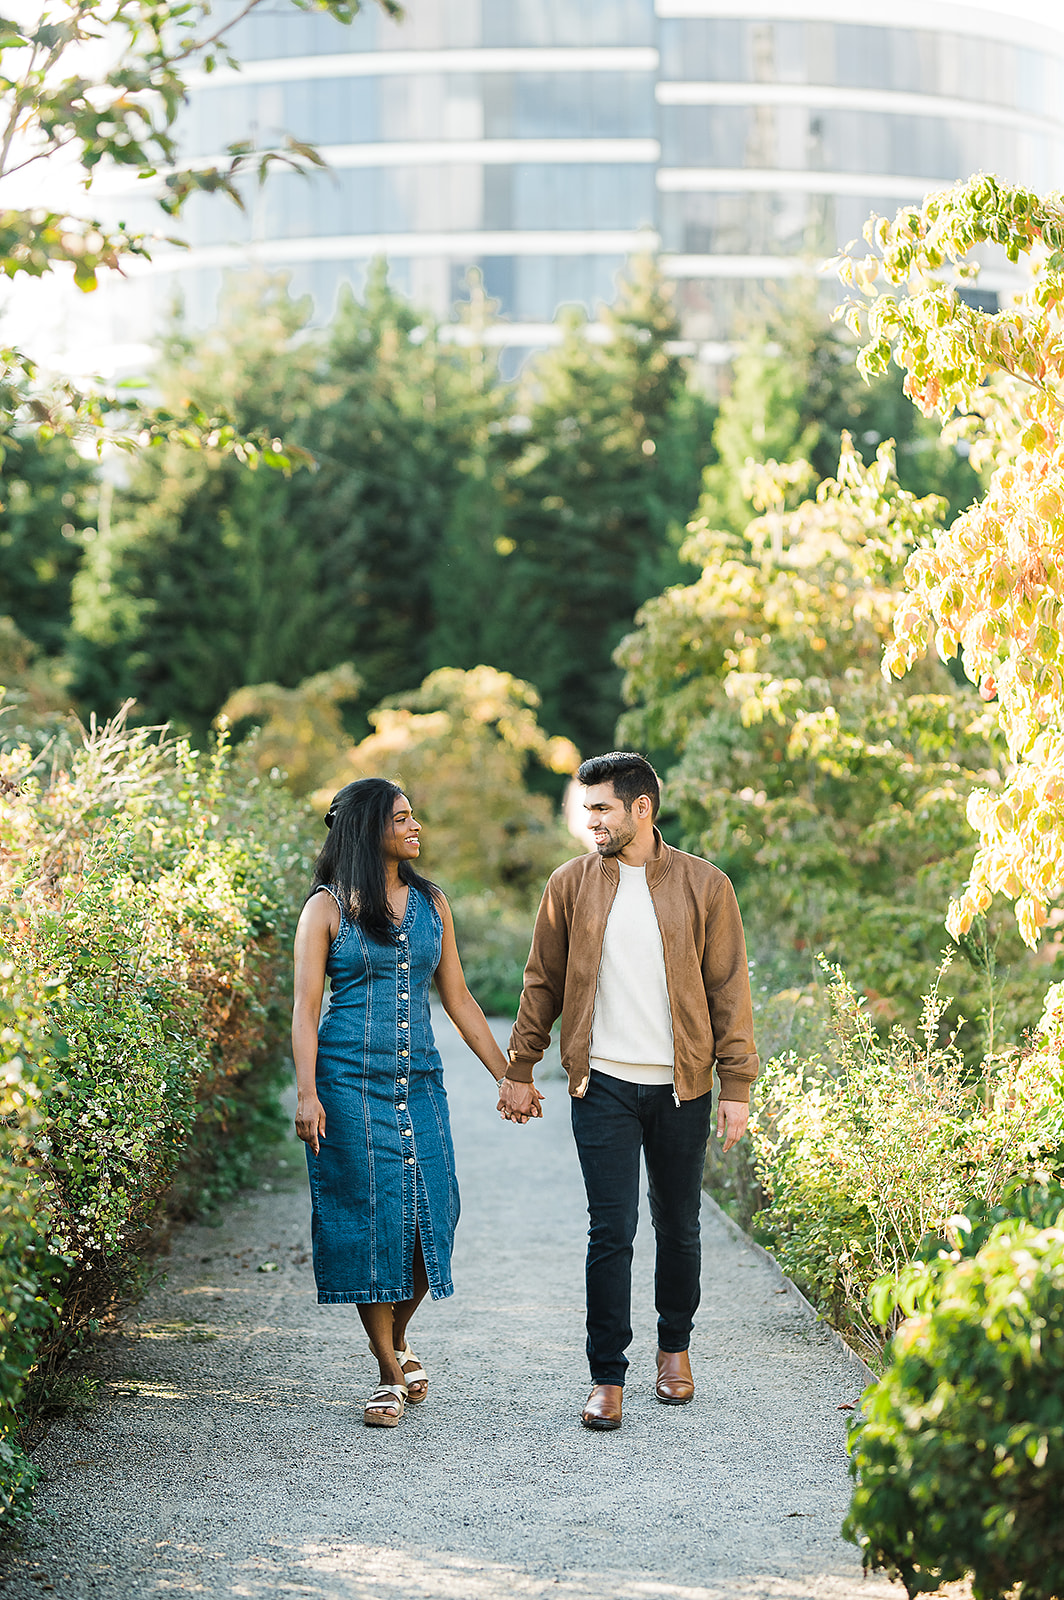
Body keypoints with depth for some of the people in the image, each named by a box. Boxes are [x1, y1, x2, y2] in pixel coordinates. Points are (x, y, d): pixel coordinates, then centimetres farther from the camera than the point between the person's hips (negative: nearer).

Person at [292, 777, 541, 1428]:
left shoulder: (431, 903, 11)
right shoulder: (327, 908, -1)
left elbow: (458, 997, 15)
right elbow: (305, 1008, -5)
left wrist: (508, 1076, 13)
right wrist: (307, 1094, -17)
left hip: (420, 1081, 4)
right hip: (350, 1081, -4)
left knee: (430, 1215, 0)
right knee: (370, 1218, -3)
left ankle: (398, 1339, 26)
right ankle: (390, 1375, 9)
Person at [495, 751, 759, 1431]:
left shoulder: (704, 886, -1)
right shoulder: (571, 885, 3)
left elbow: (729, 989, 0)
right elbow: (543, 983, 10)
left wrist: (738, 1087, -3)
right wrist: (520, 1070, 9)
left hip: (681, 1087, 0)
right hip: (603, 1086, 0)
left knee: (679, 1227, 12)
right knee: (611, 1232, -4)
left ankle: (676, 1348, 32)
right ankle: (608, 1378, 3)